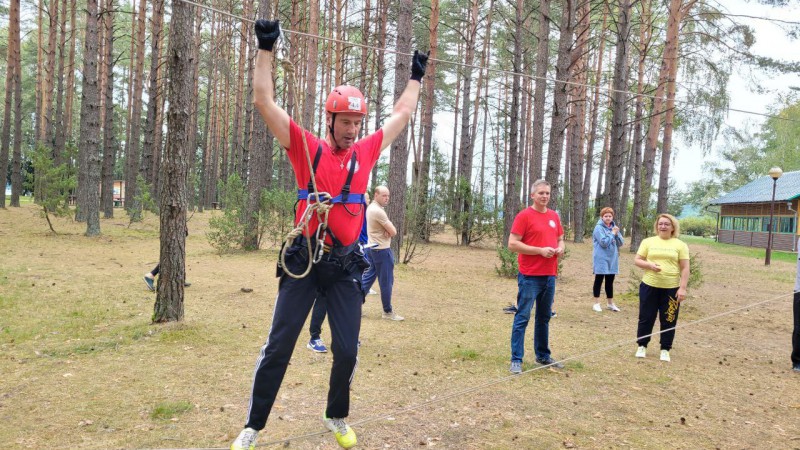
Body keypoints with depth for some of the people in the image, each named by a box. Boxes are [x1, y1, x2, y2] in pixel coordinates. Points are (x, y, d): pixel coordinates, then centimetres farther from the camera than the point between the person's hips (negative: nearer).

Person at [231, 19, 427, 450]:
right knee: (278, 346, 1)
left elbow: (401, 115, 23)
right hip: (304, 260, -2)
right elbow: (264, 101, -4)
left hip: (346, 264, 3)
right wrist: (266, 50, -6)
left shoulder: (366, 152, 9)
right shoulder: (306, 148, 0)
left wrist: (416, 76, 30)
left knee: (347, 350, 5)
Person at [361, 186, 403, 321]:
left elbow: (388, 227, 13)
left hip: (371, 248, 10)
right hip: (382, 249, -10)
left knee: (368, 277, 12)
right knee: (386, 281, -1)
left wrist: (386, 229, -8)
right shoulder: (378, 211, -21)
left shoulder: (371, 207, 11)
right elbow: (393, 232, -18)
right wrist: (389, 230, 3)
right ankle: (388, 311, 7)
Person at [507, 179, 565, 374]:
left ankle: (543, 356, 27)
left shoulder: (554, 216, 12)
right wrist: (540, 250, -18)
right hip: (530, 277, -6)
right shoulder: (524, 216, -8)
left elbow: (560, 238, 24)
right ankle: (516, 360, 1)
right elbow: (512, 244, -13)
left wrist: (560, 248, 0)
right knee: (522, 317, -3)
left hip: (550, 276, 7)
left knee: (544, 317, 16)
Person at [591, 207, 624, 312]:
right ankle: (596, 303, 7)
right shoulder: (599, 228, -10)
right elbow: (604, 242, -19)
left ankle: (610, 303, 21)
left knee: (610, 282, 13)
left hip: (612, 259, 6)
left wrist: (617, 233, -10)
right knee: (599, 281, 1)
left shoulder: (613, 227, 10)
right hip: (601, 259, -6)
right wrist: (613, 233, -12)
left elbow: (621, 243, 7)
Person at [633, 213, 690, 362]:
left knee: (668, 321, 5)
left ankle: (665, 350, 19)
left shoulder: (680, 245, 1)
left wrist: (682, 288, -8)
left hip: (671, 288, -1)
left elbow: (685, 268, -1)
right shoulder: (648, 242, 4)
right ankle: (642, 346, 24)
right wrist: (649, 265, -15)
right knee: (646, 318, 9)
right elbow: (637, 260, 5)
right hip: (649, 286, 1)